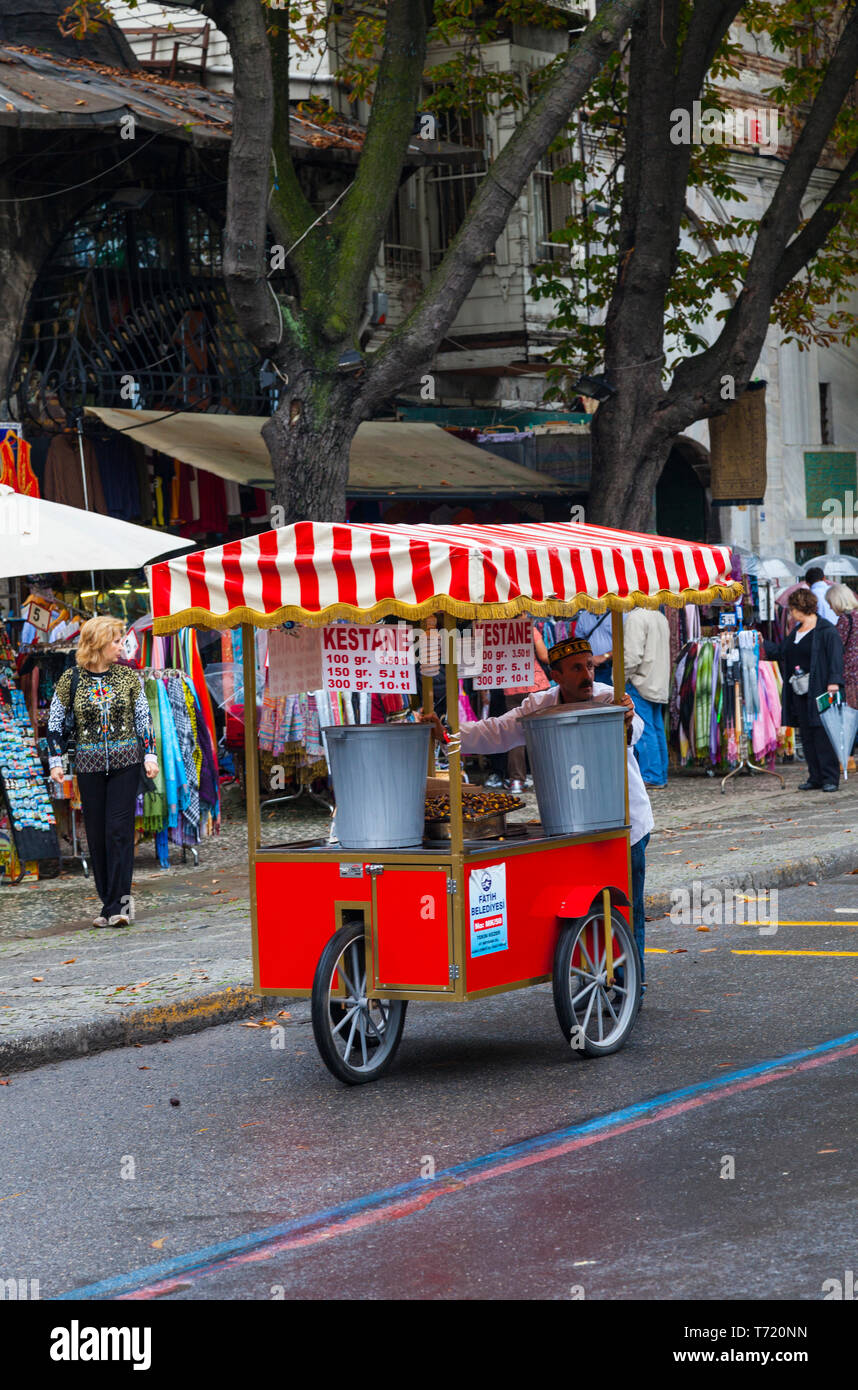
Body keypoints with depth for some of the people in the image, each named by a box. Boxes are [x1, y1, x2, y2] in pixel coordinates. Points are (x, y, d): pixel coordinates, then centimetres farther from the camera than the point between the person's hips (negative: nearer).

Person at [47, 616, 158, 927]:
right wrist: (56, 761, 0)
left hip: (125, 763, -1)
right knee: (96, 834, 2)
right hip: (89, 766, 1)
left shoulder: (128, 676, 3)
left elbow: (143, 717, 10)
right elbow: (55, 721, 7)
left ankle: (116, 905, -12)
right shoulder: (71, 679, 0)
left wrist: (149, 754, 2)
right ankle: (114, 902, 11)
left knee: (119, 830, -10)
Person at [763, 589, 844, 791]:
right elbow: (780, 652, 27)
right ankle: (815, 778, 13)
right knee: (807, 736, 8)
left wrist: (834, 681, -23)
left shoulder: (826, 630, -8)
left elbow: (835, 656, -14)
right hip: (799, 692, 8)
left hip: (819, 691, -8)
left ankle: (830, 779, -4)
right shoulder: (796, 631, 18)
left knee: (822, 734, -8)